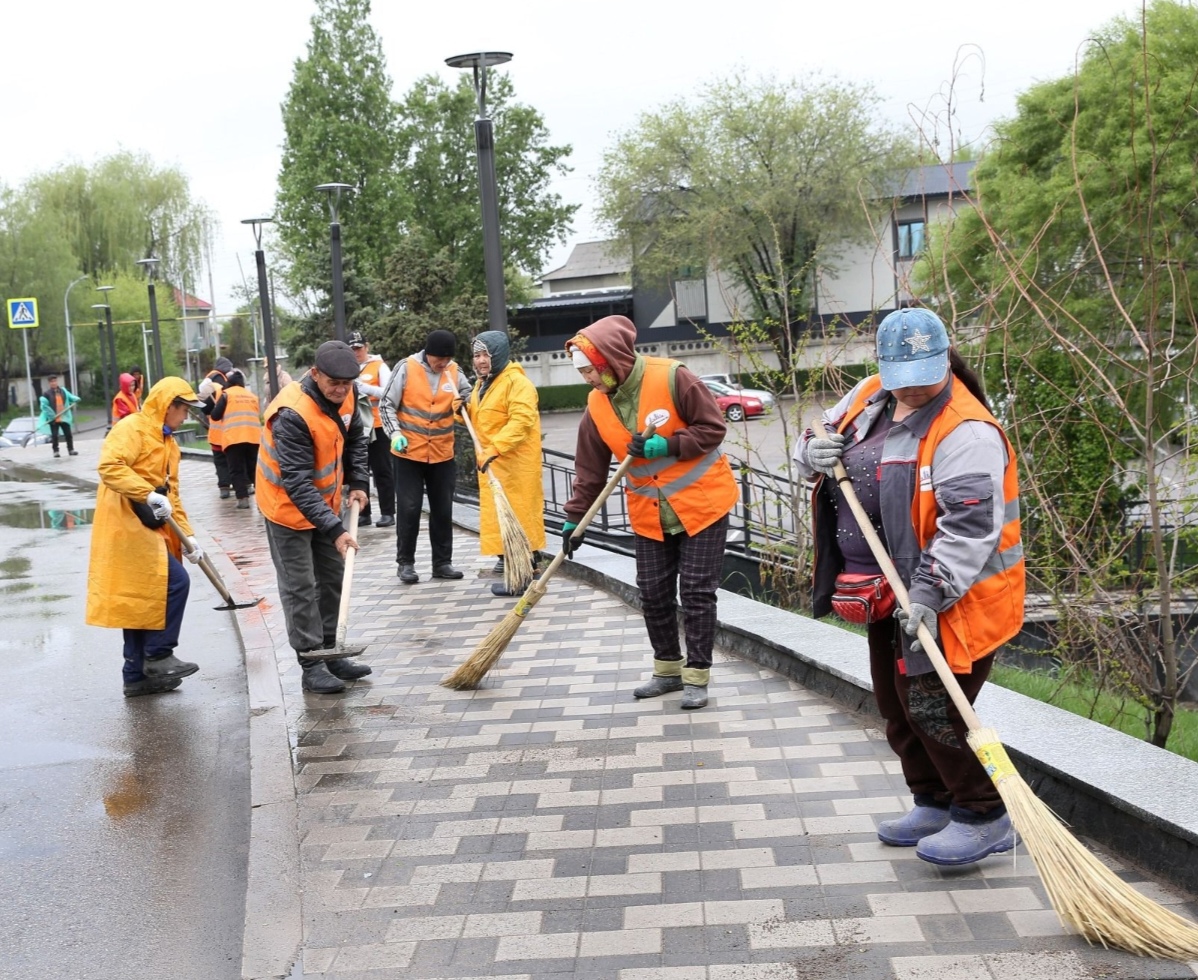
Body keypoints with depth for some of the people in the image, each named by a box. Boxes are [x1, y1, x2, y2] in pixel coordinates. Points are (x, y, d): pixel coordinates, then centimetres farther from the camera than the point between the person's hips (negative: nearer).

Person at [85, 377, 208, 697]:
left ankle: (138, 675, 19)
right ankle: (157, 656, -3)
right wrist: (149, 494, -30)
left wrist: (187, 535, 11)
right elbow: (109, 466, -24)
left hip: (148, 529, 10)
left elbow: (171, 495, 19)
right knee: (175, 581, -14)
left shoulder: (168, 444, 19)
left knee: (143, 599, 12)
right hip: (126, 526, -10)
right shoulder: (132, 428, -9)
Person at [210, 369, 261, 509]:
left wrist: (215, 405, 25)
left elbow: (215, 416, 5)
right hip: (254, 436, 4)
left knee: (236, 470, 2)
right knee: (255, 468, 12)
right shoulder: (253, 396, 20)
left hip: (233, 437, -4)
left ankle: (243, 499, -6)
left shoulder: (226, 394, 7)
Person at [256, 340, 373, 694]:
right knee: (300, 588, -3)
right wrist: (335, 530, -39)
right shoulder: (292, 415, -33)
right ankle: (312, 667, 3)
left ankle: (329, 652, 26)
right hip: (288, 506, -8)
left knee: (333, 579, 14)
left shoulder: (345, 395, -10)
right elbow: (297, 483, -35)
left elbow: (355, 438, 11)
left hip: (326, 501, 8)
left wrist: (358, 481, -2)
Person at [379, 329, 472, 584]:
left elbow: (469, 396, 16)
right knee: (408, 509, 0)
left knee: (443, 510, 9)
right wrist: (395, 433, -15)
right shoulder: (406, 368, -9)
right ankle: (406, 563, 11)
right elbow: (386, 405, -4)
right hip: (408, 453, -4)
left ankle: (442, 562, 18)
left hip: (442, 454, 4)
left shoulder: (454, 371, 1)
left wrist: (464, 403, -6)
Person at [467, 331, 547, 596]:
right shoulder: (482, 383, 15)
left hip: (515, 462, -9)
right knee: (498, 512, 16)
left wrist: (495, 448, -36)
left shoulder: (517, 382, -16)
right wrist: (464, 410, 1)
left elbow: (520, 421, -27)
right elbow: (478, 419, 23)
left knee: (517, 512, -9)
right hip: (492, 461, 9)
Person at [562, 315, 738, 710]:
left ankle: (697, 676, 8)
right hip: (649, 515, 5)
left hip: (701, 503, -5)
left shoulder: (672, 378, -19)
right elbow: (590, 470, 4)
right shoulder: (597, 406, -3)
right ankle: (667, 669, 25)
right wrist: (575, 518, 3)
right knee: (653, 593, 8)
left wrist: (665, 446, -23)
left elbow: (713, 428, -14)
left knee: (697, 592, -2)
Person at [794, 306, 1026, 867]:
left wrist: (929, 592, -34)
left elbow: (971, 526, -29)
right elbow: (824, 436, 19)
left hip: (949, 598, -9)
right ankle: (936, 804, 33)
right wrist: (815, 452, -6)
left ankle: (984, 819, 9)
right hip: (889, 593, 9)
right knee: (897, 705, 17)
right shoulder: (870, 398, 3)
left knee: (932, 707, -8)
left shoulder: (966, 431, -22)